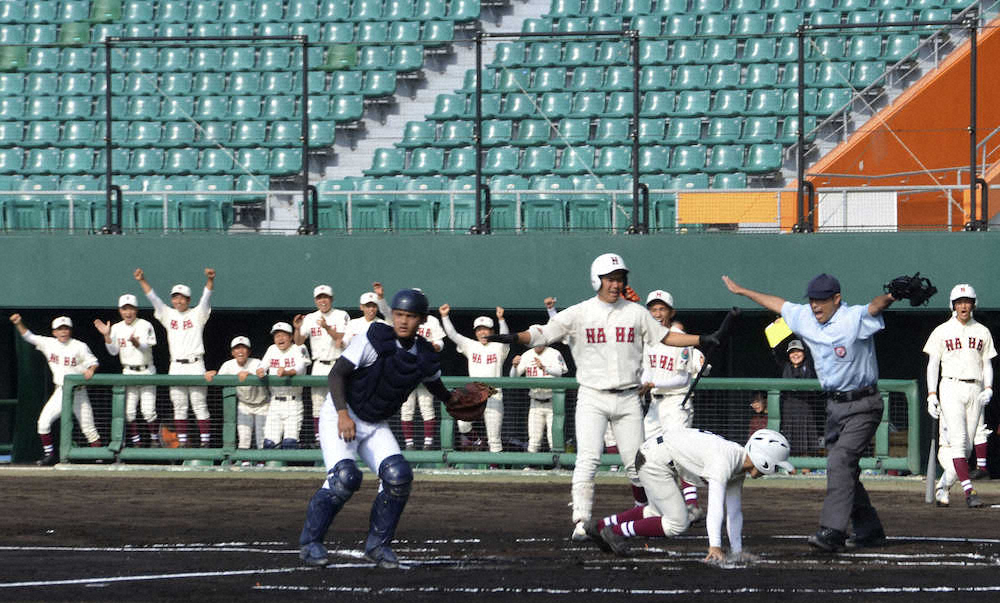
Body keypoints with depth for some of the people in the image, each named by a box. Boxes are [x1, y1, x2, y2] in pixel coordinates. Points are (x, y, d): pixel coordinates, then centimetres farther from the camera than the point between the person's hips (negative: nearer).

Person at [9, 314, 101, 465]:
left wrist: (91, 370, -27)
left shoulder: (80, 347, -8)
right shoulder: (49, 344, 2)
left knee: (88, 427, -3)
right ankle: (50, 456, 2)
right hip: (60, 392, 3)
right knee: (44, 421, -8)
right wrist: (19, 324, -9)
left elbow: (93, 362, -5)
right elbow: (29, 337, 5)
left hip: (78, 393, -3)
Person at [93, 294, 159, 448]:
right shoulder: (117, 328, 6)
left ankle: (155, 440, 1)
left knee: (148, 410, -10)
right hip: (128, 372, 4)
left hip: (146, 372, -4)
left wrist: (135, 342, -40)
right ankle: (136, 441, 8)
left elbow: (146, 347, -19)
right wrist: (107, 336, -14)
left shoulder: (145, 325, -6)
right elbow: (113, 351, 0)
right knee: (128, 411, 0)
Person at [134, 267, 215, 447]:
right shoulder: (168, 315, 13)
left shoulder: (197, 314, 5)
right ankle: (182, 442, 9)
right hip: (176, 367, 4)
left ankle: (205, 442, -6)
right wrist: (142, 281, -8)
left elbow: (206, 296, -10)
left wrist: (210, 280, -28)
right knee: (179, 407, 5)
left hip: (195, 365, -4)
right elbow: (153, 298, 5)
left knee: (199, 405, -5)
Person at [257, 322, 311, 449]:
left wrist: (287, 372, -40)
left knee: (290, 442, -13)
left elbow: (300, 368, -18)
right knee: (269, 442, -3)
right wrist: (260, 371, -20)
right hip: (275, 402, 4)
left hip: (293, 402, -4)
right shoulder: (272, 350, 16)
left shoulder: (299, 349, 0)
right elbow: (262, 366, 5)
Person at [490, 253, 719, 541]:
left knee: (636, 462, 3)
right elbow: (543, 333, -10)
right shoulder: (579, 313, -2)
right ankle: (581, 522, -19)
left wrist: (701, 339, 7)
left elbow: (665, 337, 16)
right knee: (588, 459, -16)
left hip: (628, 399, 2)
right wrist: (516, 337, -29)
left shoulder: (636, 313, 7)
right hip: (592, 399, -2)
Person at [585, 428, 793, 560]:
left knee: (659, 512, 29)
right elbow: (715, 505, -39)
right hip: (655, 461, -10)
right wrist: (714, 546, -47)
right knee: (677, 523, -11)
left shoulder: (740, 466, 2)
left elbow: (734, 512, 7)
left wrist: (737, 551, 1)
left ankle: (600, 527, 39)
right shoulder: (725, 460, -29)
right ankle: (616, 532, 3)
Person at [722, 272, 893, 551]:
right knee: (844, 470, 11)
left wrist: (892, 296, -60)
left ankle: (832, 531, -28)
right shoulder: (806, 318, 5)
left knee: (840, 461, -21)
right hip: (834, 405, 8)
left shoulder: (854, 319, -17)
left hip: (863, 406, -8)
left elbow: (876, 306, -38)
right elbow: (778, 304, 21)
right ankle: (870, 531, 21)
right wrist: (742, 291, 33)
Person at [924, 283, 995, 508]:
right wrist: (932, 395, -4)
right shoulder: (942, 331, 5)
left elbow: (987, 364, 15)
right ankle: (969, 491, -24)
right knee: (958, 440, -16)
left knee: (966, 445, 1)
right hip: (951, 388, -3)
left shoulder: (982, 332, 12)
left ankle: (943, 487, 16)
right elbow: (933, 364, 5)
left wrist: (988, 389, -3)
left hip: (975, 390, 3)